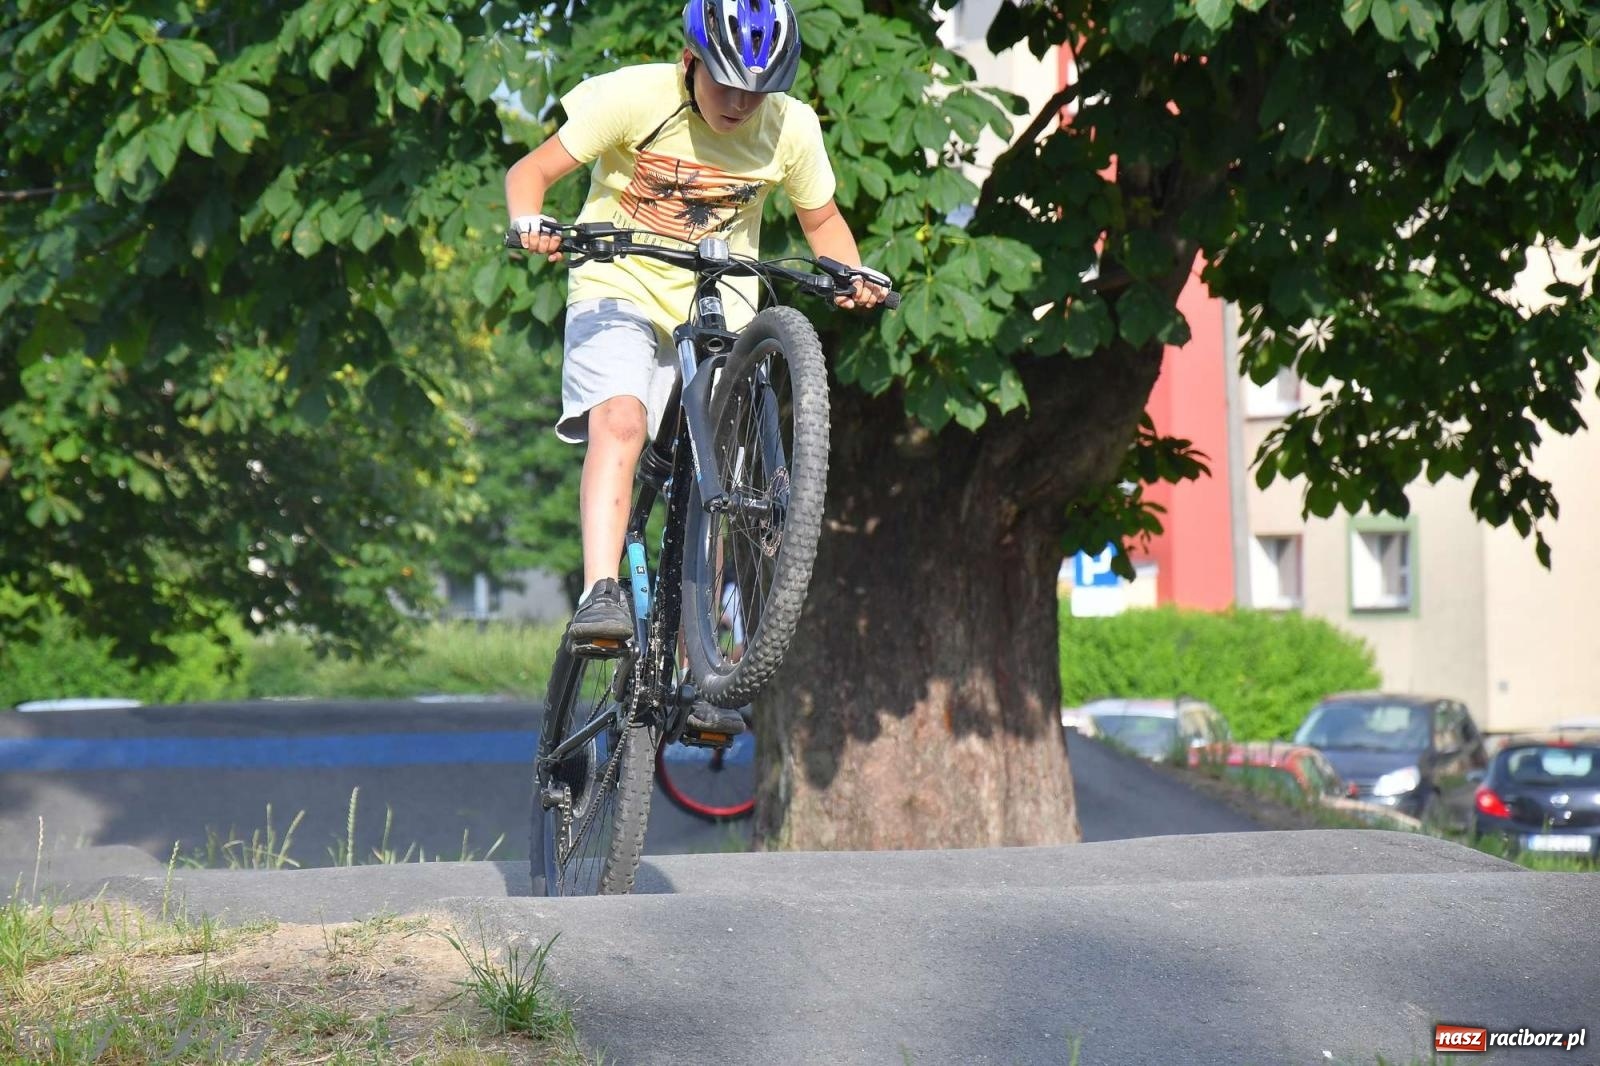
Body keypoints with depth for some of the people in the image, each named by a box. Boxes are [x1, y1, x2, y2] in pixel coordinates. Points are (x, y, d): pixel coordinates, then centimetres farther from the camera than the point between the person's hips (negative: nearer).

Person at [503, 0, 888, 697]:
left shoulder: (791, 129, -8)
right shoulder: (635, 98, -15)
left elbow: (821, 220, 9)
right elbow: (532, 171, -12)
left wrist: (851, 276, -11)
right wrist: (530, 224, -33)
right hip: (618, 289, -2)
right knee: (619, 420, -30)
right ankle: (601, 595, -36)